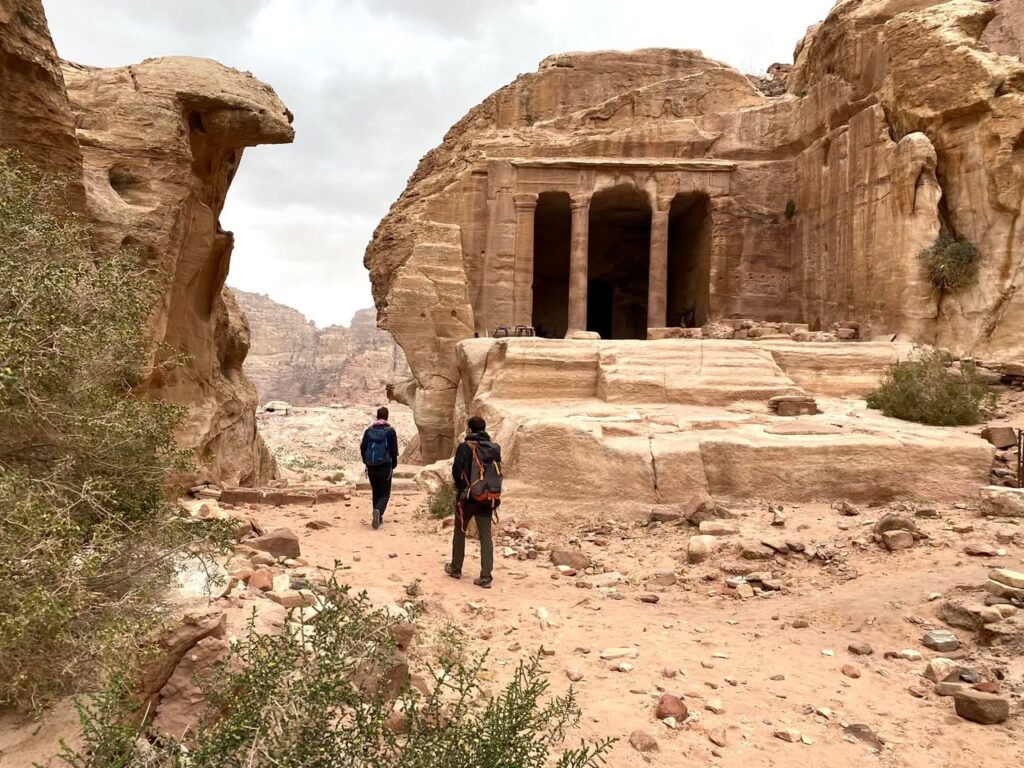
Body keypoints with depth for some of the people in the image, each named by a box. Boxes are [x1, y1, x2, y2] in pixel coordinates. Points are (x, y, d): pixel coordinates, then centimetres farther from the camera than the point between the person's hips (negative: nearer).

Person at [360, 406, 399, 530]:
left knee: (376, 492, 17)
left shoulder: (369, 430, 3)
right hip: (385, 467, -3)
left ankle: (378, 518, 20)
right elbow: (394, 450, -8)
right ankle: (378, 511, -23)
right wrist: (393, 465, 5)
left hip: (371, 467, 3)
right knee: (385, 493, 5)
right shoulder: (390, 431, -7)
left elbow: (362, 447, 5)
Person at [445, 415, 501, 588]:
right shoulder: (494, 448, 4)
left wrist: (461, 488, 6)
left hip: (469, 496, -3)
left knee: (460, 531, 16)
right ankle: (486, 577, 0)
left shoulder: (465, 447, -11)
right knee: (486, 536, 5)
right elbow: (498, 473, 7)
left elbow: (457, 472, -12)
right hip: (489, 497, 3)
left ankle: (456, 568, 27)